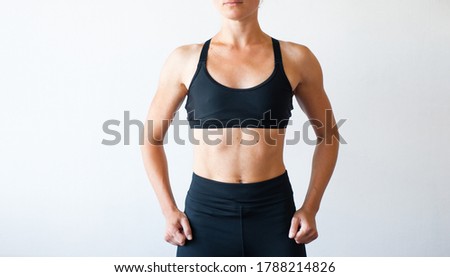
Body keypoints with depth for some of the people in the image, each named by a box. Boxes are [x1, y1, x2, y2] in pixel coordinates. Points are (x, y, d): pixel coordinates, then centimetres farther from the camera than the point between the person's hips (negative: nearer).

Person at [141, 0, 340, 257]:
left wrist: (311, 208, 1)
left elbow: (328, 134, 11)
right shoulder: (185, 60, 2)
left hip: (274, 213, 0)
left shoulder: (295, 58, 1)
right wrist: (169, 210, 0)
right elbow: (152, 137, 10)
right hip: (205, 214, 0)